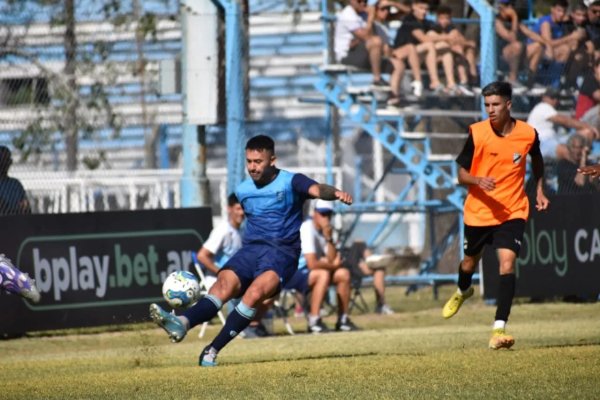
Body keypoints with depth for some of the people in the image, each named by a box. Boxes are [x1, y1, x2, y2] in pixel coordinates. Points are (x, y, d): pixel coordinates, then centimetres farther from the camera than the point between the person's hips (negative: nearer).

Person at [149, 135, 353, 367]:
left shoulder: (291, 182, -1)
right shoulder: (242, 191, 15)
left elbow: (317, 190, -20)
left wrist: (335, 193, -41)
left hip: (282, 253, -4)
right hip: (250, 249, 4)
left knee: (256, 291, -31)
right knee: (224, 284, -24)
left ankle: (213, 350, -31)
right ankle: (182, 323, -50)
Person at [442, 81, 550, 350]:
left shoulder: (528, 134, -8)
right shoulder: (477, 133, -13)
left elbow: (537, 160, 16)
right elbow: (461, 174, -8)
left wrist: (539, 191, 8)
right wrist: (478, 180, -29)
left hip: (512, 212, -1)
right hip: (478, 210, 1)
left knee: (507, 264, -19)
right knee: (470, 261, 20)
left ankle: (499, 330, -21)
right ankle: (462, 292, 58)